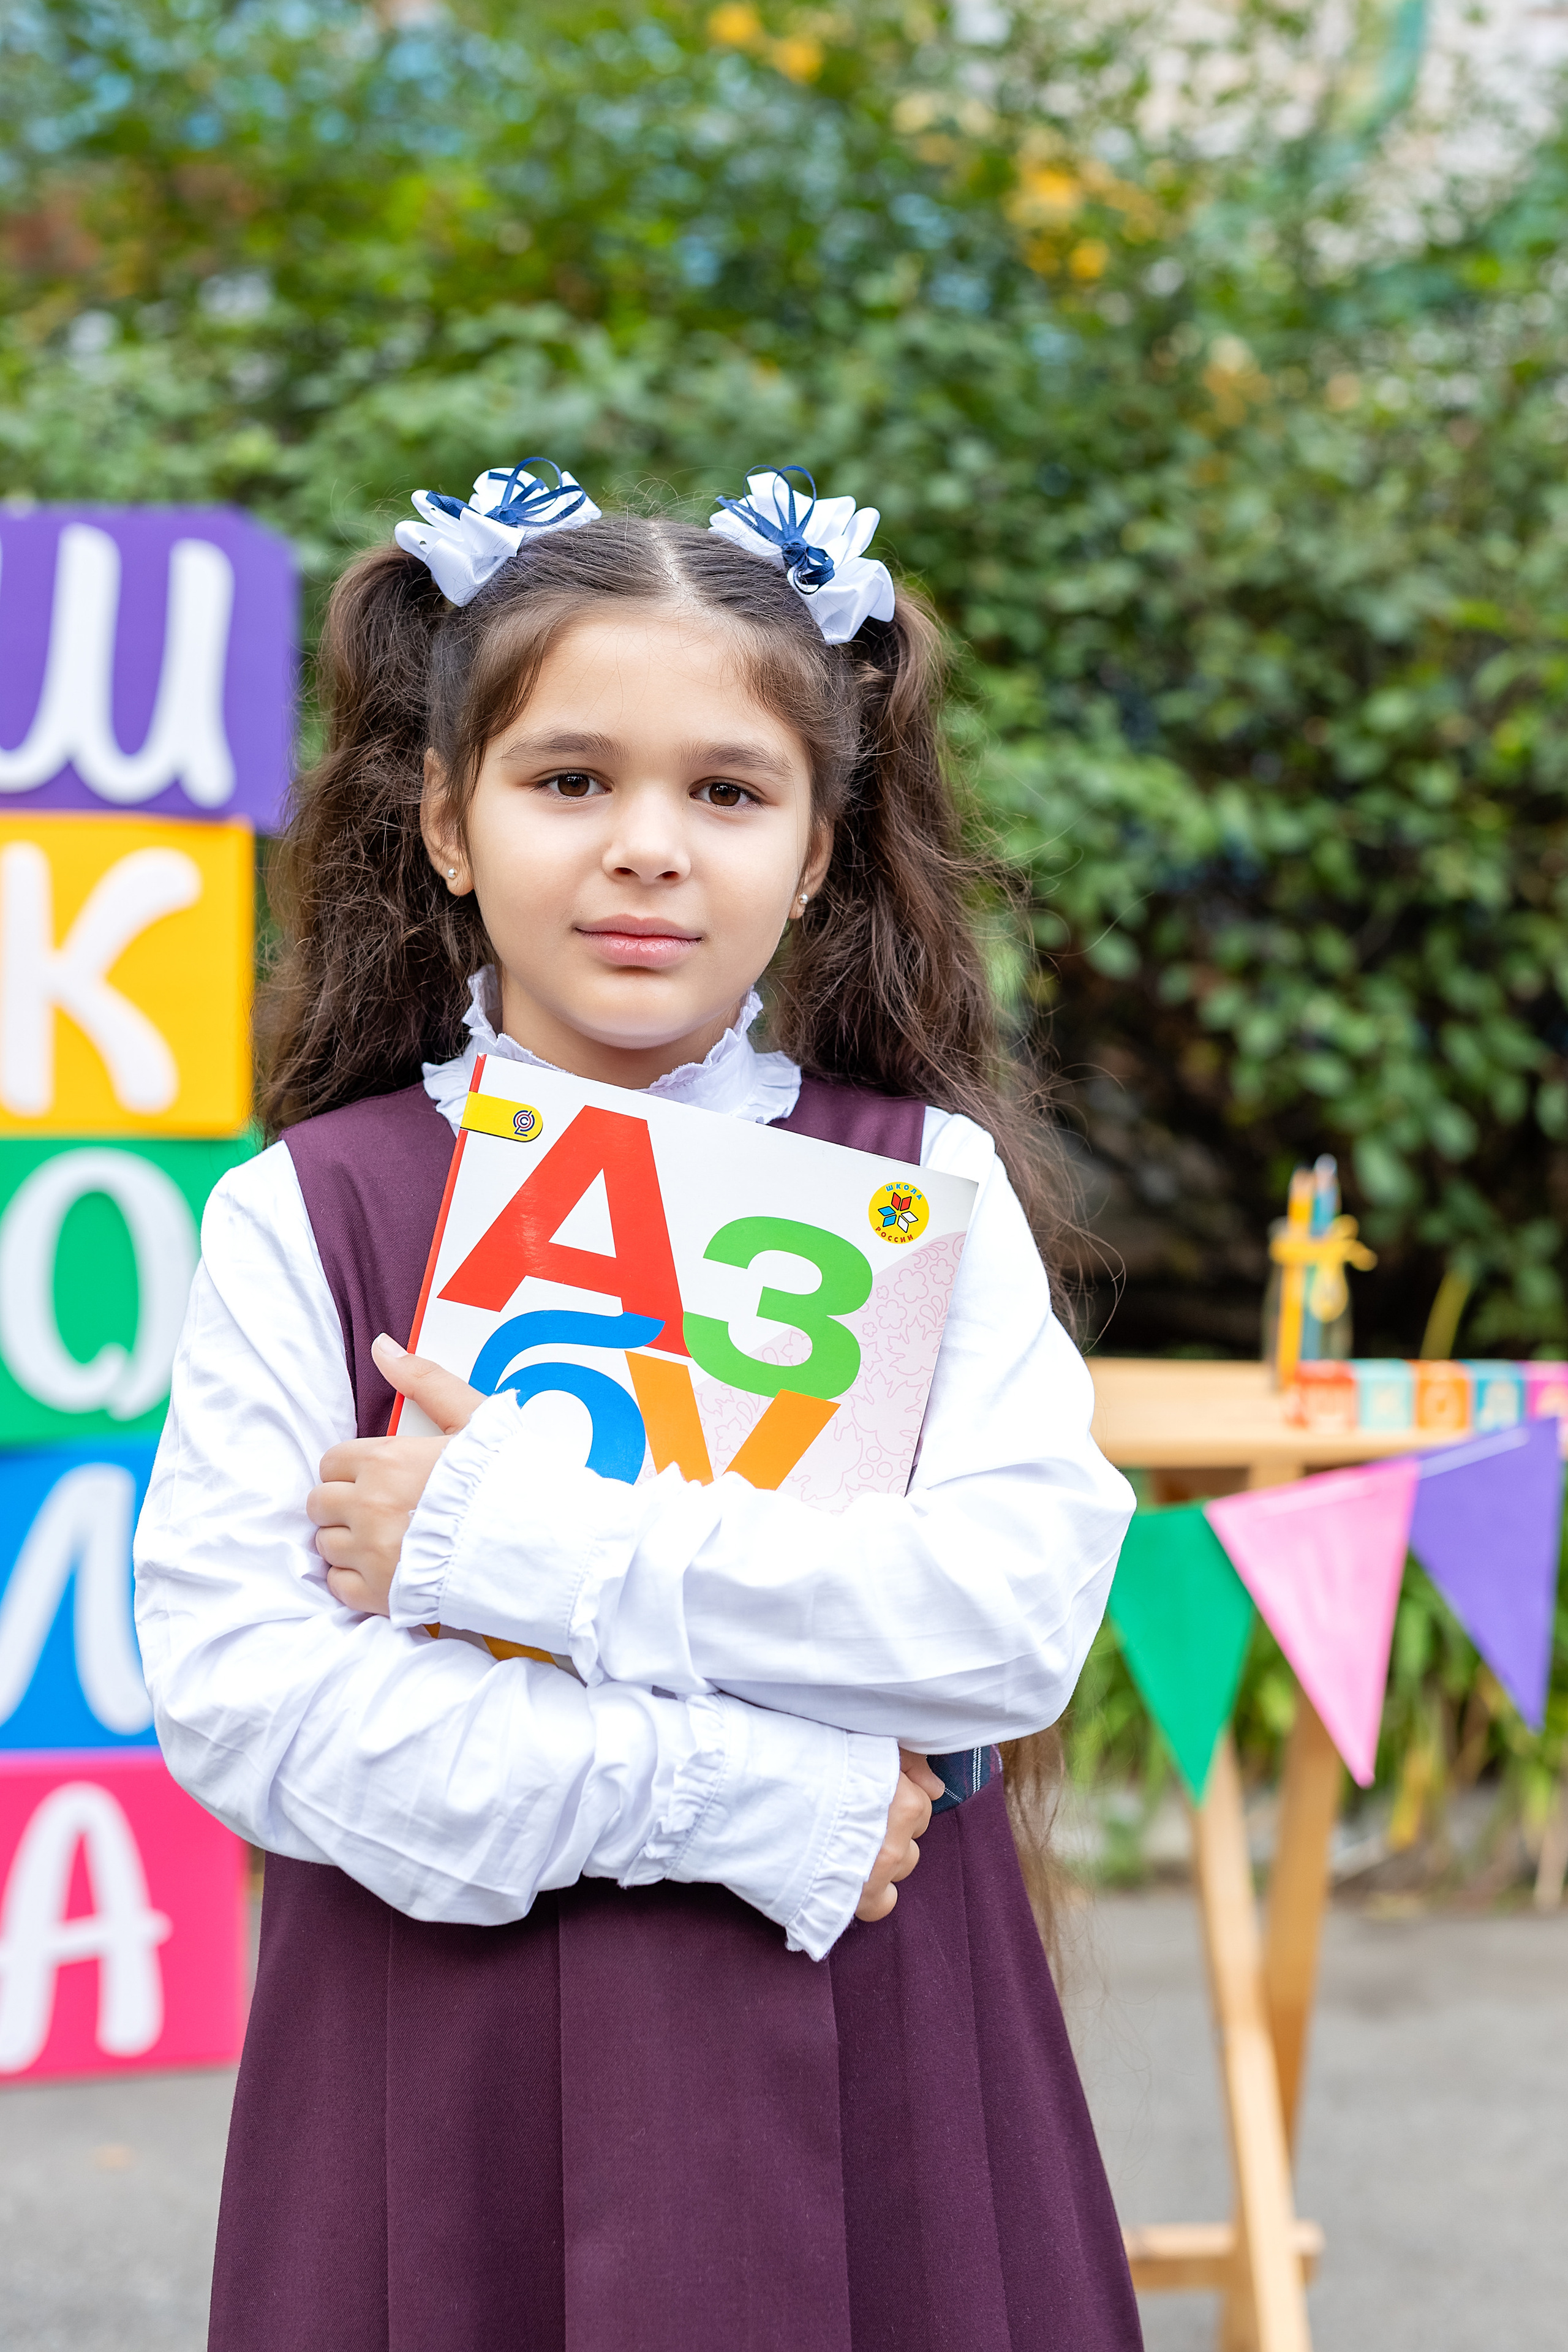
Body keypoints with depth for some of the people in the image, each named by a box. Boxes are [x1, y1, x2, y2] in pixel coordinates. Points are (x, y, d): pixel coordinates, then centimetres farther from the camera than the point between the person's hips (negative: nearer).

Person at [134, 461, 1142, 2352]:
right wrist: (733, 1797, -17)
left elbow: (1026, 1609, -12)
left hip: (860, 2070, 1)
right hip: (449, 2078, -1)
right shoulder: (307, 1216, -1)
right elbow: (235, 1691, -11)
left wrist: (513, 1537, -16)